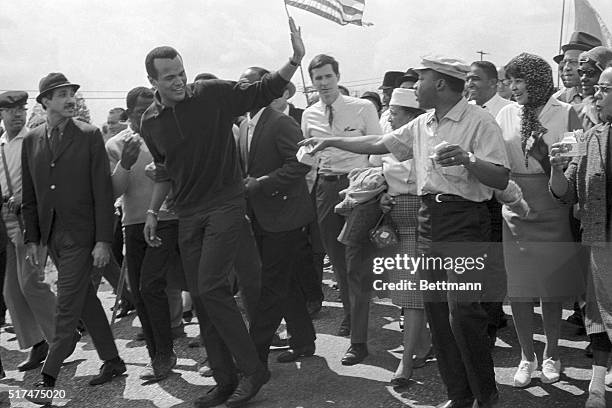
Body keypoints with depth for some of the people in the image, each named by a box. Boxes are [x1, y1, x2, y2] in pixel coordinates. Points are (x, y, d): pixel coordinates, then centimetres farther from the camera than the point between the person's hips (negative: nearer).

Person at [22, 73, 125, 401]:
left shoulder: (89, 135, -4)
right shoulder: (31, 140, 8)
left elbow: (102, 191, -7)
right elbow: (29, 196, 10)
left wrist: (103, 240, -12)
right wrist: (31, 239, 5)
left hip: (81, 234, -5)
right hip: (51, 234, 5)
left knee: (67, 307, -4)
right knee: (85, 299, 12)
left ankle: (49, 376, 6)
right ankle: (112, 362, 23)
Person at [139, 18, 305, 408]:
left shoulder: (213, 94, -8)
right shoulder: (151, 121, 5)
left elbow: (265, 91, -4)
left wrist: (295, 60, -17)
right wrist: (153, 211, 14)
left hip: (225, 204, -5)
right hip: (188, 215, 6)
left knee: (211, 287, -17)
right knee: (201, 296, 6)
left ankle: (254, 369, -2)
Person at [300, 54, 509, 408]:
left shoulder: (479, 121, -9)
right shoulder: (422, 125, 15)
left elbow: (501, 179, -15)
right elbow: (379, 144, 24)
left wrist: (467, 159, -31)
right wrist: (331, 142, 25)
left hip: (465, 222, -7)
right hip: (429, 220, 8)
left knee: (462, 313, -11)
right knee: (437, 312, 9)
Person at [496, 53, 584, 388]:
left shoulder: (565, 113, -2)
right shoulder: (506, 115, 5)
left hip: (553, 212, -2)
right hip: (515, 210, 2)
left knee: (551, 287, 7)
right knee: (517, 288, 4)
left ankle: (551, 354, 27)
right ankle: (527, 356, 22)